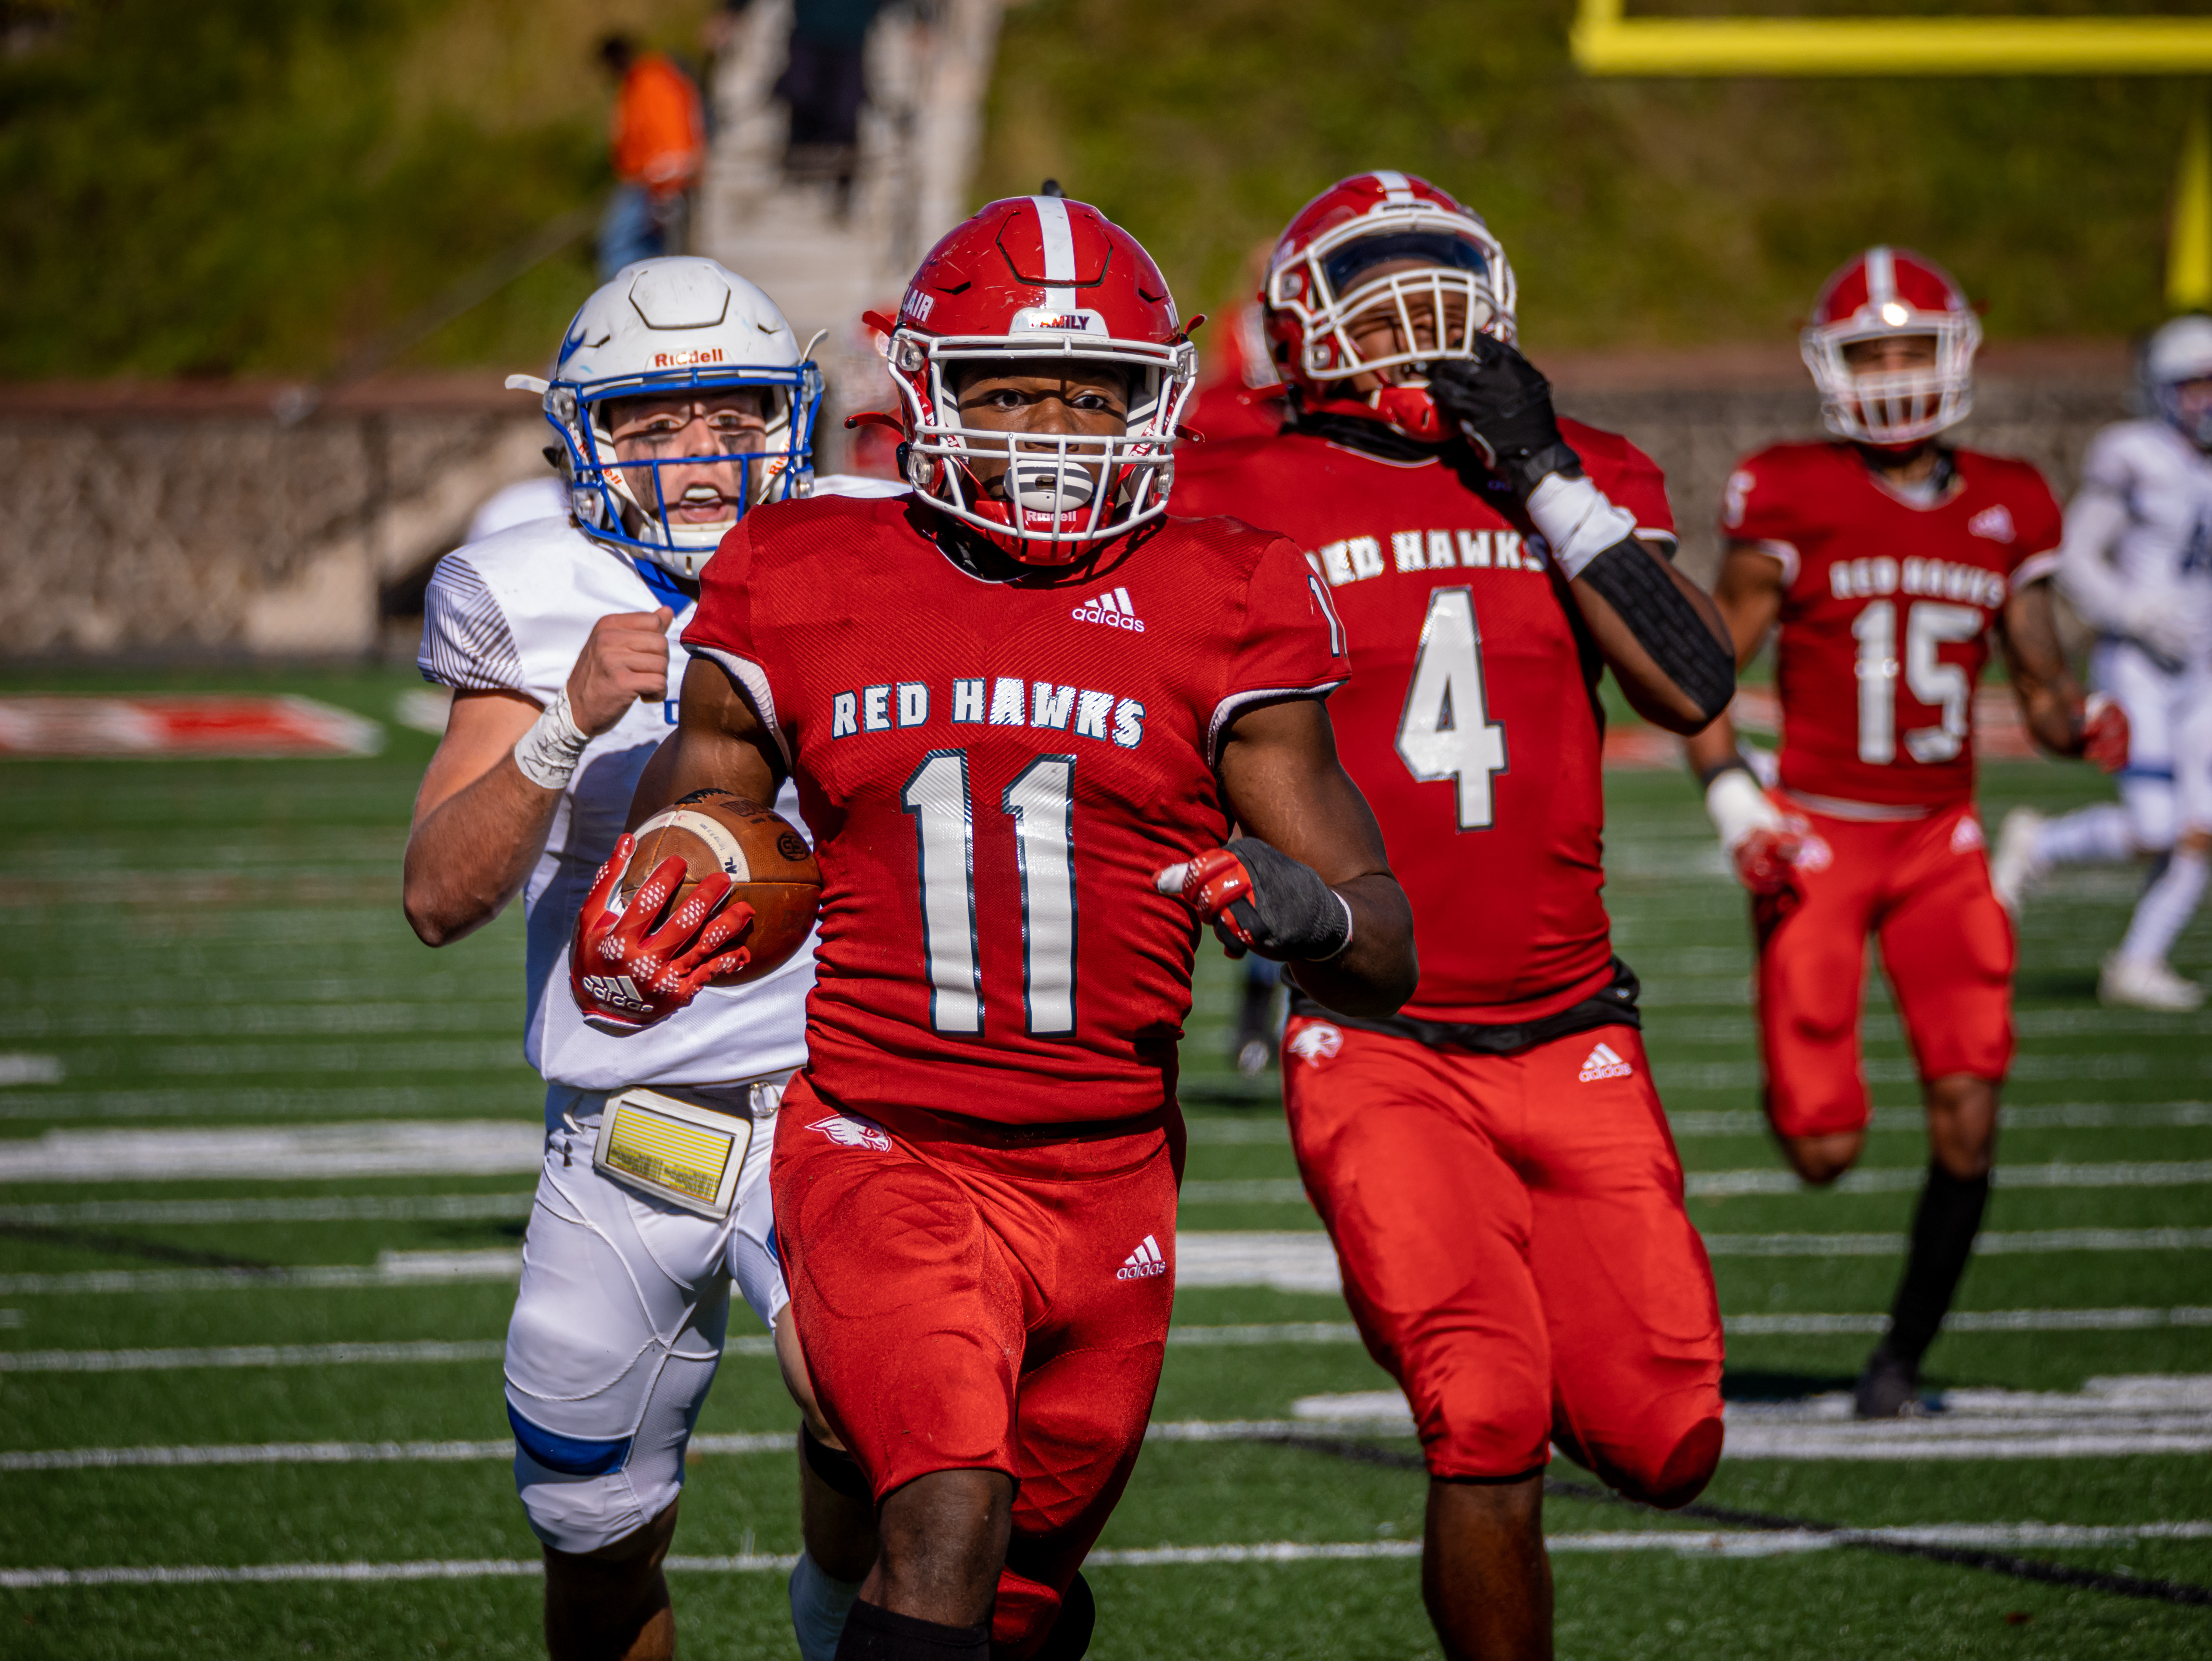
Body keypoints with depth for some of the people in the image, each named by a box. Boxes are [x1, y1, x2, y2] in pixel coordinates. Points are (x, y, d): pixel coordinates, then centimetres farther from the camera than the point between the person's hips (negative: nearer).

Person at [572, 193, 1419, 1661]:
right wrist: (648, 942, -12)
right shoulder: (807, 592, 1)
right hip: (882, 1154, -2)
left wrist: (1311, 913, -23)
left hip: (1108, 1184, 2)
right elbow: (672, 837, 13)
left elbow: (1388, 960, 2)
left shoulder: (1213, 614, 1)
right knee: (947, 1520, -26)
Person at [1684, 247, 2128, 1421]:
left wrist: (2083, 726, -11)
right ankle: (1803, 1092, 31)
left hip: (1941, 841, 3)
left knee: (1968, 1114, -13)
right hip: (1817, 839, -3)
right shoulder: (1792, 502, -5)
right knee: (1824, 1150, -8)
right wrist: (1728, 796, -16)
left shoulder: (2003, 510, 6)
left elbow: (2042, 694, 12)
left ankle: (1905, 1352, 6)